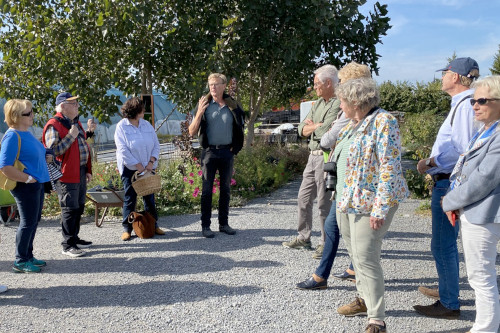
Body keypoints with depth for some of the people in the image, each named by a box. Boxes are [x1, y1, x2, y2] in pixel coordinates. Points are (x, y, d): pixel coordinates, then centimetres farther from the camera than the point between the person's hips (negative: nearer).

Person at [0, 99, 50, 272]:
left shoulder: (26, 133, 11)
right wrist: (28, 179, -20)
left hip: (37, 184, 9)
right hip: (25, 187, -9)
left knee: (34, 220, 16)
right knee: (28, 222, -1)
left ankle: (28, 256, 29)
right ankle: (20, 261, 13)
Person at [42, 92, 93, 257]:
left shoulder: (76, 122, 16)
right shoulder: (53, 125, -13)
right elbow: (53, 151, -20)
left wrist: (88, 170, 19)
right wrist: (71, 136, -22)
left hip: (80, 173, 9)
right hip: (67, 175, -9)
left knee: (79, 207, 15)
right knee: (70, 209, -4)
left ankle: (74, 238, 28)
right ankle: (68, 245, 6)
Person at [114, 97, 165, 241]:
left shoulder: (147, 125, 7)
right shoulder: (122, 126, -7)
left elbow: (156, 144, 6)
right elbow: (123, 150, -14)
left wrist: (151, 162, -8)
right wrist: (138, 166, -16)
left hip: (148, 168, 4)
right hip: (130, 169, -4)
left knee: (149, 197, 8)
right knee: (130, 198, 1)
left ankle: (154, 225, 19)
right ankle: (127, 228, 11)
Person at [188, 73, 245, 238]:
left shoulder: (232, 106, 3)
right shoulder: (204, 105, -1)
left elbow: (239, 129, 14)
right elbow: (192, 132, -5)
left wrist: (235, 147, 4)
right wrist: (199, 112, -17)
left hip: (227, 152, 2)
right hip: (209, 152, -2)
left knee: (225, 189, 9)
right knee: (207, 189, 0)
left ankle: (224, 223, 19)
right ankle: (205, 226, 6)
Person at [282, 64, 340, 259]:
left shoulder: (339, 104, -11)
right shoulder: (318, 103, 16)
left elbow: (325, 131, -22)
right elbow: (302, 130, 10)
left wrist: (312, 125, -4)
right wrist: (318, 126, -8)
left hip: (326, 157, -9)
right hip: (313, 155, 9)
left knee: (324, 202, -1)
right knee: (303, 198, 13)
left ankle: (326, 243, 12)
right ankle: (303, 238, 26)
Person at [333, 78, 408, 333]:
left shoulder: (383, 122, -15)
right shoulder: (354, 124, 13)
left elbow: (389, 168, -20)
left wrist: (380, 209, -22)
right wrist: (340, 196, 22)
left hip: (369, 202, -9)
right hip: (347, 200, 9)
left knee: (365, 257, -9)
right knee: (355, 253, 17)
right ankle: (364, 300, 34)